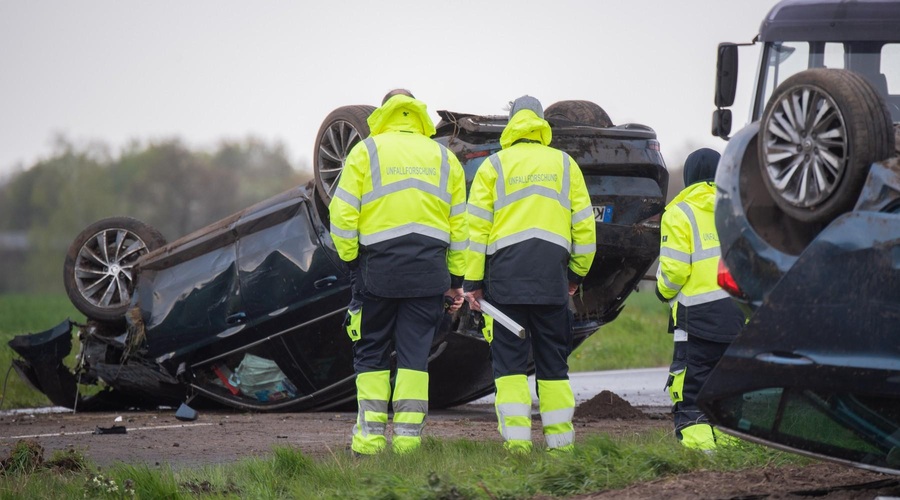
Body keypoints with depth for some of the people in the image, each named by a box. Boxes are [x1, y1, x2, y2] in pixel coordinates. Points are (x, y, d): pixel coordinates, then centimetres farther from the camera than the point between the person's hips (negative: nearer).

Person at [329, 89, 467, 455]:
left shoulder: (366, 152, 3)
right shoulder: (445, 158, 12)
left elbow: (343, 213, -4)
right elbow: (460, 225, 11)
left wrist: (349, 259, 5)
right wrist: (455, 280, 13)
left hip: (378, 267, -2)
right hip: (428, 270, 2)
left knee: (371, 353, 6)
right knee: (415, 353, 4)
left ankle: (370, 435, 2)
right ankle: (408, 435, -2)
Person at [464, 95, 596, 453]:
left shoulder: (493, 166, 5)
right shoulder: (565, 165, 12)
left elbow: (476, 227, 0)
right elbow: (584, 225, 11)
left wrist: (473, 281, 2)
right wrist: (577, 273, 21)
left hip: (505, 275, -2)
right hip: (552, 276, 2)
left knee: (509, 359, -1)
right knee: (552, 358, 7)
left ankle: (516, 438, -11)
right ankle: (560, 441, 4)